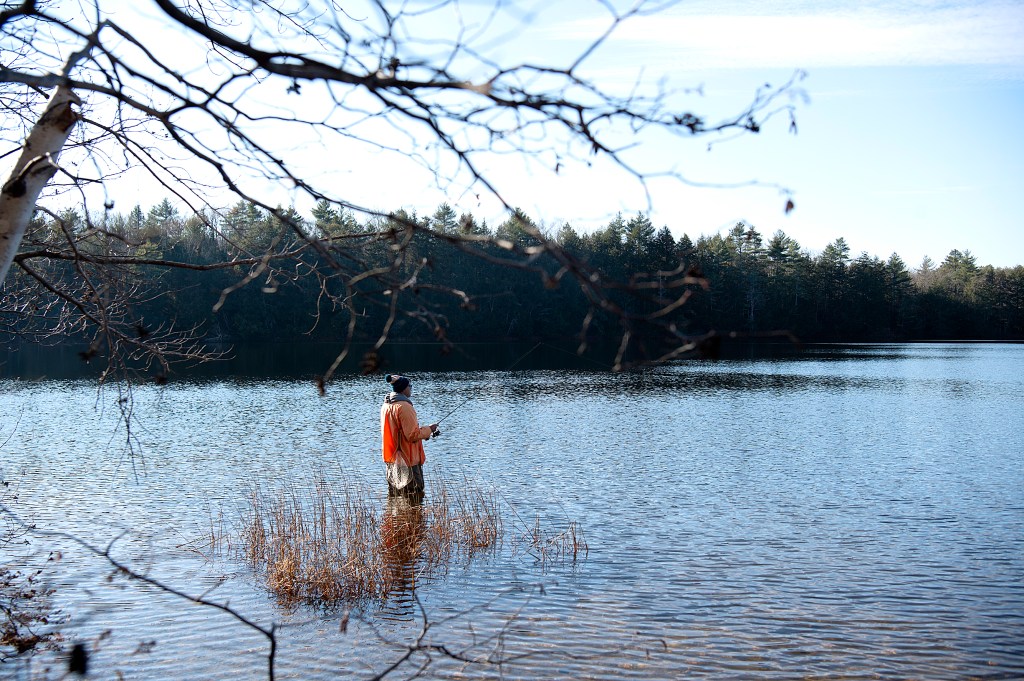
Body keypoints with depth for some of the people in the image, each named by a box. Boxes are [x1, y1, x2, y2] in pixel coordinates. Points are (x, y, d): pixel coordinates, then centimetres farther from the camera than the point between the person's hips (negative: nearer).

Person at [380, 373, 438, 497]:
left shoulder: (386, 405, 9)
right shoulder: (404, 406, -19)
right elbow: (413, 435, -21)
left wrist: (424, 431, 17)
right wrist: (428, 429, -4)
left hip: (391, 460, 9)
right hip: (407, 460, -9)